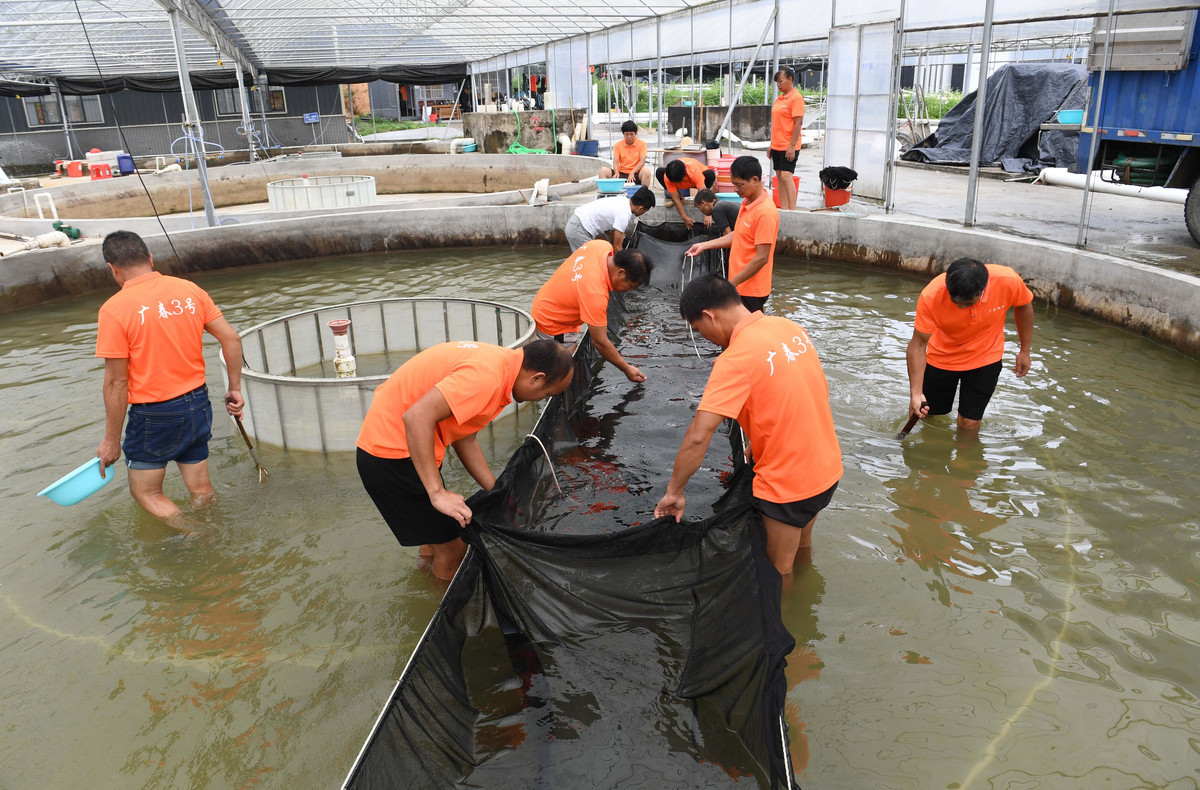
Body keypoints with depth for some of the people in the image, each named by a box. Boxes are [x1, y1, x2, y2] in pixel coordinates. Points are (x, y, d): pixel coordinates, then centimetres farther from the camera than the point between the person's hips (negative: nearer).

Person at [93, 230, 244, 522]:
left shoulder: (114, 308, -15)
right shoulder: (189, 290, -1)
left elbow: (117, 382, -14)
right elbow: (231, 338, -1)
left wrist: (112, 439, -5)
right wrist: (235, 389, 10)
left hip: (154, 415, -5)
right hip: (198, 403, 5)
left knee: (146, 492, 12)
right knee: (201, 490, 16)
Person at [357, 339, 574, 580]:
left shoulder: (499, 359, 7)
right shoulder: (487, 376, -25)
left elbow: (464, 438, 13)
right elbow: (417, 416, -34)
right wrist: (438, 494, -32)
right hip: (393, 458, -10)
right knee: (453, 547, 0)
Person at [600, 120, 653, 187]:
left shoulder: (641, 143, 3)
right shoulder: (618, 145, 8)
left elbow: (642, 161, -8)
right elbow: (616, 161, -1)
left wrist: (632, 172, -25)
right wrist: (616, 173, -24)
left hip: (636, 174, -2)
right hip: (622, 173, 2)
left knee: (646, 170, -34)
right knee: (603, 170, -19)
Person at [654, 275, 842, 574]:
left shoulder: (734, 360, -25)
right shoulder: (790, 327, -1)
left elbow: (698, 437, -29)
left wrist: (674, 491, -15)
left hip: (787, 483, -8)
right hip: (828, 467, 8)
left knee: (778, 571, 14)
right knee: (801, 547, 30)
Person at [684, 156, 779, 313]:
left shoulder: (765, 212, -21)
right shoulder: (746, 203, 8)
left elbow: (762, 258, -23)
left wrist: (731, 283, -21)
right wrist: (704, 245, 17)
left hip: (750, 290, -9)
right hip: (740, 286, 9)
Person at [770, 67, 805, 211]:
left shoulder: (796, 97, -10)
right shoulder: (779, 98, 16)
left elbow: (798, 123, -16)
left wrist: (792, 146, -21)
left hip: (788, 146, -9)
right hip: (777, 145, 9)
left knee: (786, 176, -14)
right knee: (779, 176, 8)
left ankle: (792, 209, -14)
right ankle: (783, 208, 11)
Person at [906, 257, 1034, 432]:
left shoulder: (1008, 281, -29)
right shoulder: (930, 296, -33)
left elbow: (1024, 306, -5)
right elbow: (918, 345, -25)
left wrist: (1025, 351, 4)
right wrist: (915, 393, -31)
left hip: (985, 357, 0)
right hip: (942, 357, 0)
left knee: (969, 423, -2)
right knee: (932, 414, 14)